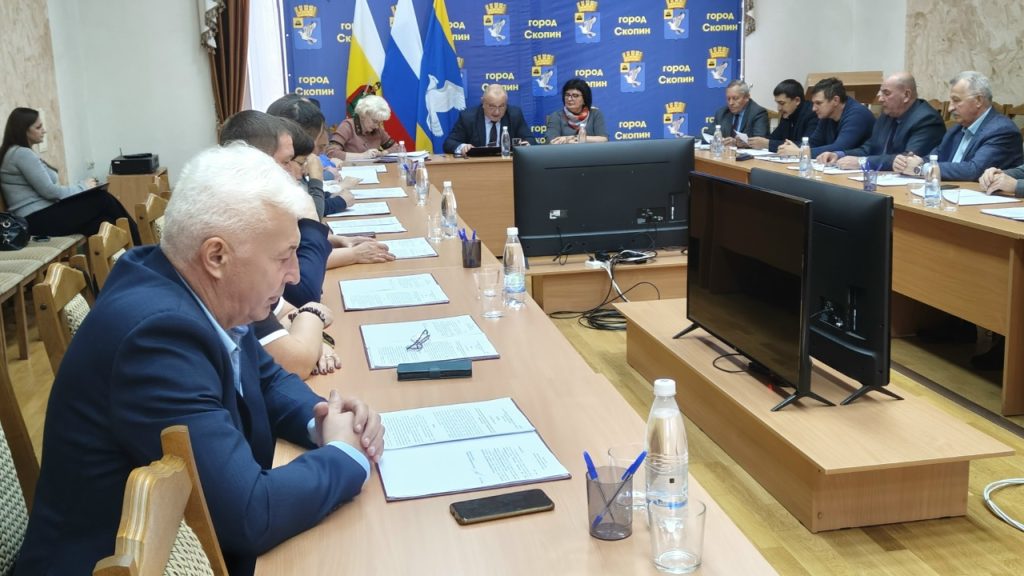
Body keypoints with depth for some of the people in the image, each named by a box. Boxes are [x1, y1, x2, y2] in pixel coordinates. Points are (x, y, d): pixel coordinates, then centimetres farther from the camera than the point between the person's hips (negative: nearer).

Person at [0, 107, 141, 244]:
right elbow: (49, 191, -15)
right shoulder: (22, 154, -12)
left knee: (102, 222, -9)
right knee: (103, 199, -13)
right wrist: (82, 187, -1)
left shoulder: (19, 153, 20)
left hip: (39, 217, 10)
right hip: (38, 220, -10)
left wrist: (81, 188, 5)